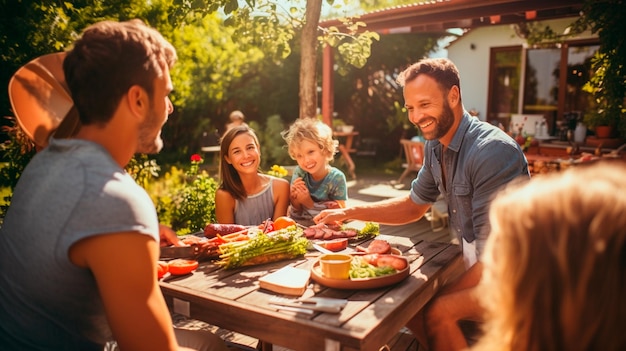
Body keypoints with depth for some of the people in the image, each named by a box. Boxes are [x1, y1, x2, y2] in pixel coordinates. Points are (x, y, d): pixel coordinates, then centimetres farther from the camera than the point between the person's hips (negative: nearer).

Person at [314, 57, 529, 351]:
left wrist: (441, 300, -16)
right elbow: (414, 206, 12)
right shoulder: (435, 147, -1)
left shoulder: (492, 151, -26)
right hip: (475, 264, 7)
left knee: (437, 312, -22)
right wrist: (348, 213, 3)